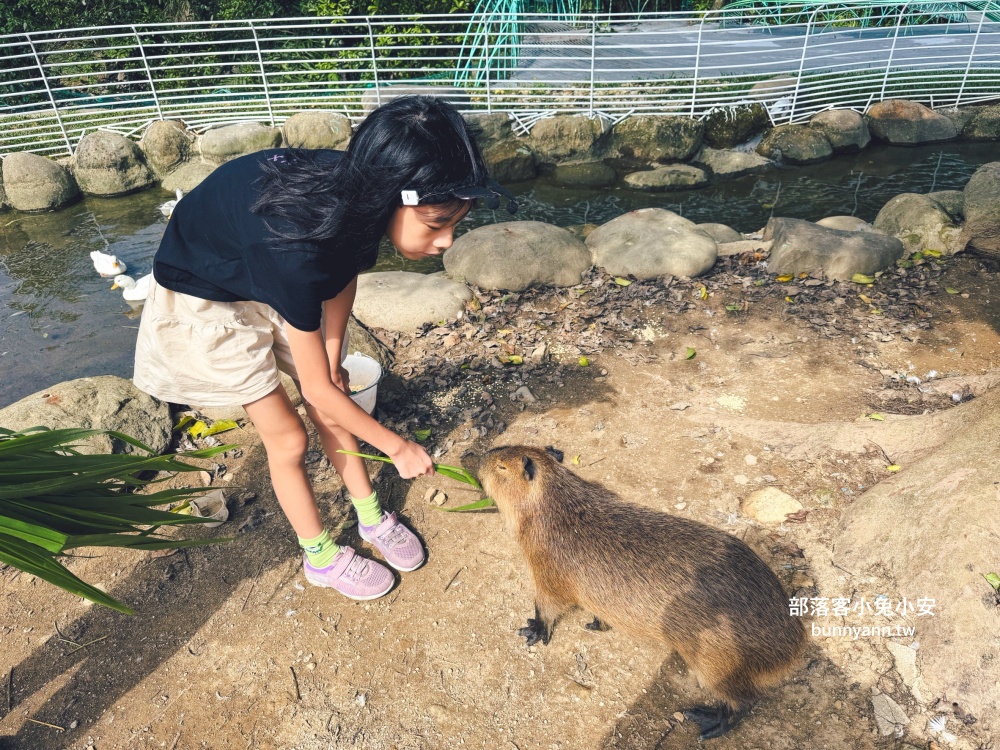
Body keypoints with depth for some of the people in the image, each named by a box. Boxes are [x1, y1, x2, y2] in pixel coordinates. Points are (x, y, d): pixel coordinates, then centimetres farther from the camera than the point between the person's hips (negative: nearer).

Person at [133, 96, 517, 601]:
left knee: (333, 411, 8)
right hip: (207, 298, -5)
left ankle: (371, 518, 30)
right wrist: (398, 448, -18)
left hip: (275, 279, 6)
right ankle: (321, 557, 23)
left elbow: (344, 272, -2)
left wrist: (333, 359, -5)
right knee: (287, 437, 0)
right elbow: (317, 389, -30)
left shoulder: (357, 193, -25)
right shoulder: (295, 249, -43)